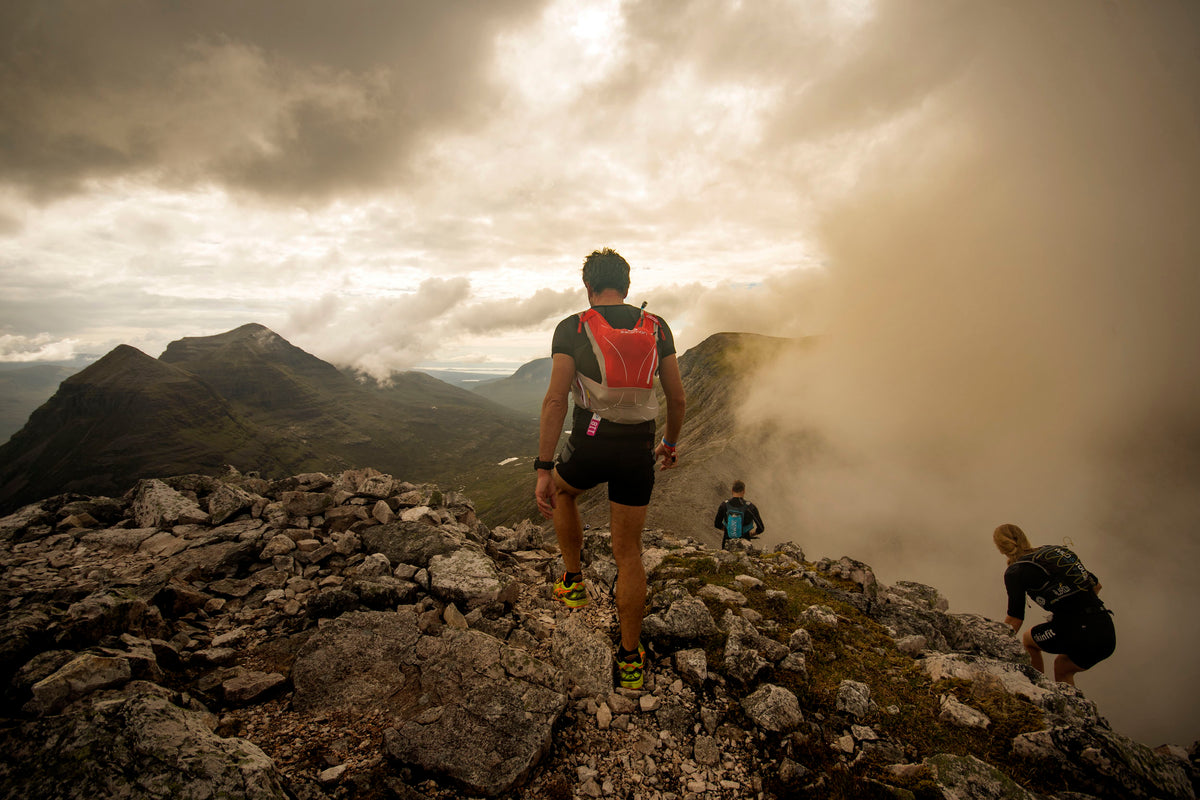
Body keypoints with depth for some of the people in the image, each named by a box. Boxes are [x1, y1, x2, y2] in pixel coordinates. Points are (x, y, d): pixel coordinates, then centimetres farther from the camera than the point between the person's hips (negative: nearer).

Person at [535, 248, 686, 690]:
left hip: (590, 446, -2)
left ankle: (574, 582, 37)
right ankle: (630, 660, 24)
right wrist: (671, 442, 24)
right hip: (638, 453, 2)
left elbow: (555, 400, -10)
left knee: (561, 491, 34)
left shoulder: (573, 328, -3)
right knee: (628, 553, 14)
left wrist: (543, 469, -8)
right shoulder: (657, 328, 5)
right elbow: (678, 397, 7)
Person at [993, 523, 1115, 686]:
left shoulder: (1015, 571, -3)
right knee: (1062, 667, 31)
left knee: (1028, 639, 25)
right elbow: (1096, 585, 24)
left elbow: (1015, 620, -4)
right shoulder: (1054, 549, 17)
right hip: (1107, 632, 6)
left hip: (1075, 633, -6)